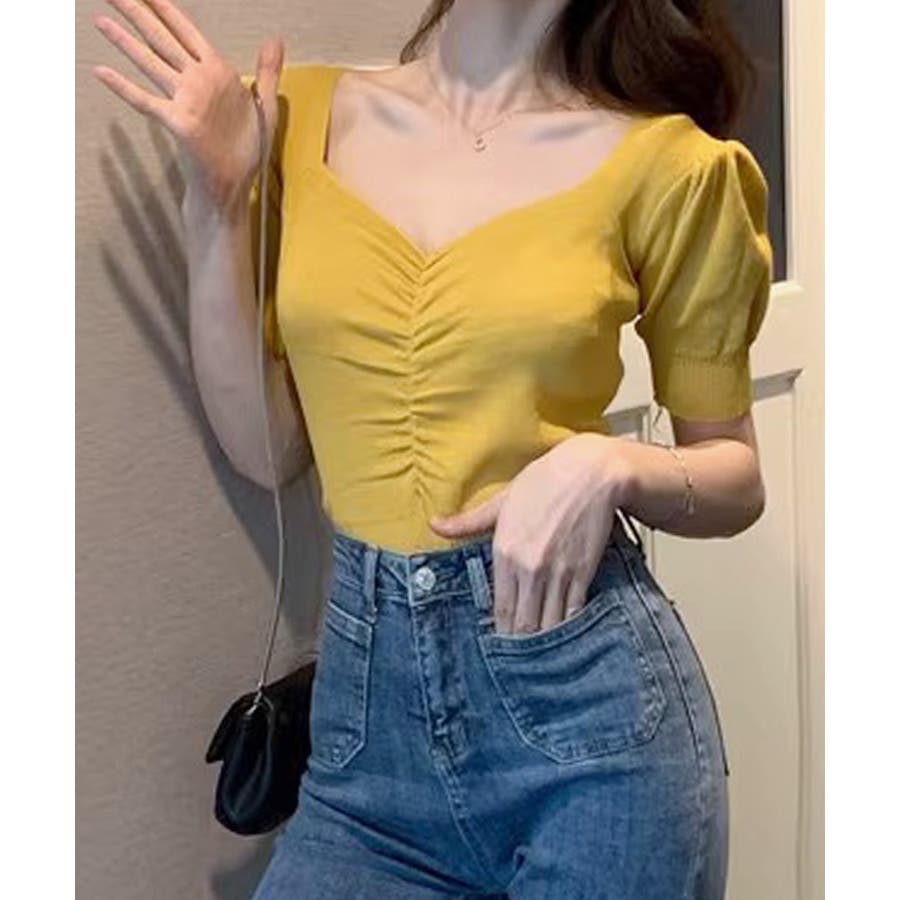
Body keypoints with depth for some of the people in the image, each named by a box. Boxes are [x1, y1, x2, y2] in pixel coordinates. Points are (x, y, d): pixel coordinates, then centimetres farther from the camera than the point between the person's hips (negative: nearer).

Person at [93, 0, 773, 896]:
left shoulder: (663, 160, -5)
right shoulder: (302, 114, 4)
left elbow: (737, 481, 5)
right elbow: (266, 448, 5)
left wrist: (607, 466, -15)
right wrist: (216, 205, -3)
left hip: (587, 691, -2)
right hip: (366, 688, 3)